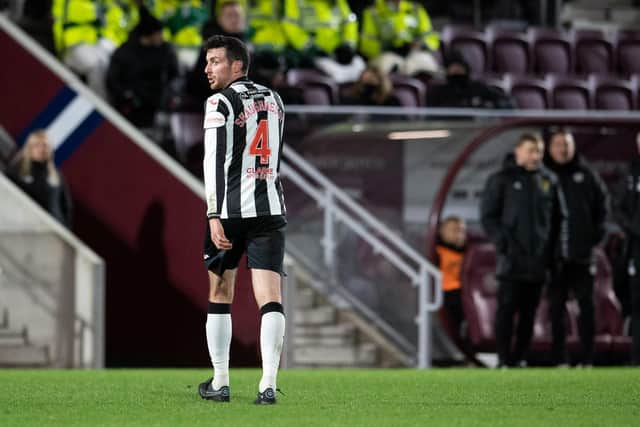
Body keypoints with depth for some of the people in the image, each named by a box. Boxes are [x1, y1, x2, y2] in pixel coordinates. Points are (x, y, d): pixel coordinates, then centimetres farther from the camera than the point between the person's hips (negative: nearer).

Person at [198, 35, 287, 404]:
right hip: (271, 209, 4)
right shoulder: (274, 100, 15)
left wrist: (214, 216, -19)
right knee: (270, 298, -5)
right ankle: (268, 385, -17)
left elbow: (215, 162, -14)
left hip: (230, 211, -4)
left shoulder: (221, 103, -5)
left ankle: (220, 383, 15)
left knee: (220, 295, 12)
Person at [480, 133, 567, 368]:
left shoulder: (548, 180, 12)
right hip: (512, 260, -4)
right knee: (507, 310, -7)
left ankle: (520, 357, 11)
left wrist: (555, 248, 7)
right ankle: (505, 359, -5)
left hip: (538, 260, 4)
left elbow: (558, 217, 17)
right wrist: (502, 243, -12)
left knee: (529, 312, 5)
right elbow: (488, 216, -2)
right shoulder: (501, 180, 0)